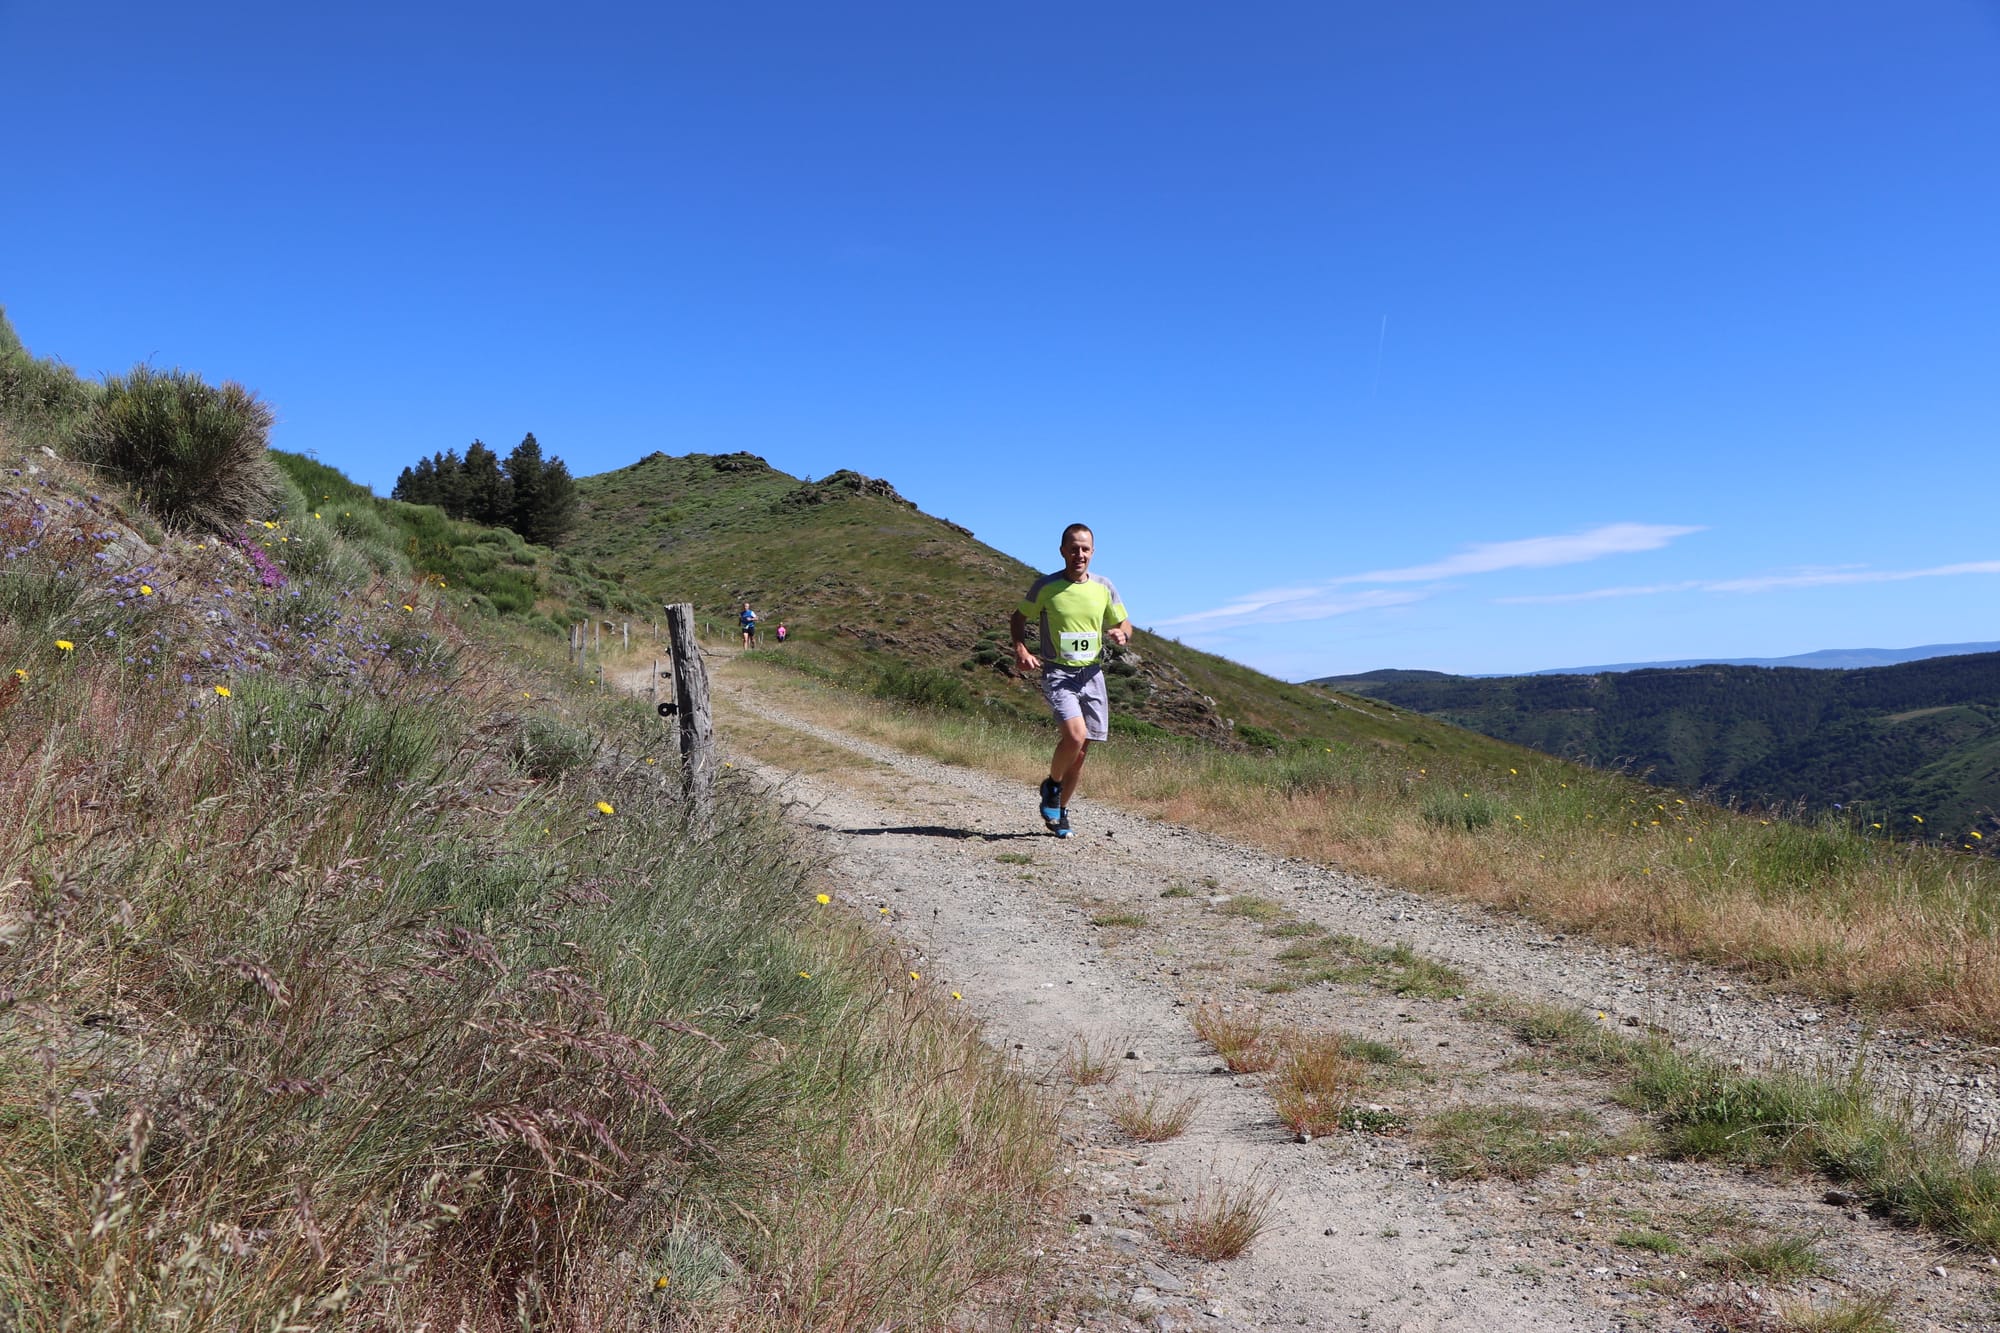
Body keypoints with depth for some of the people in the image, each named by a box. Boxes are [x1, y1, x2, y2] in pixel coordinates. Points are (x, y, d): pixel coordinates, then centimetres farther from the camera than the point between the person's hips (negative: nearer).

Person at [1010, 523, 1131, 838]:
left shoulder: (1104, 587, 5)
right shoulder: (1045, 586, -4)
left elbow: (1124, 623, 16)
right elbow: (1018, 619, 7)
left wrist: (1122, 634, -8)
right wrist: (1020, 651, -11)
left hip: (1092, 673, 4)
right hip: (1057, 672, -4)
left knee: (1081, 751, 5)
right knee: (1075, 734, -24)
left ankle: (1060, 810, 24)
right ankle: (1051, 785, 5)